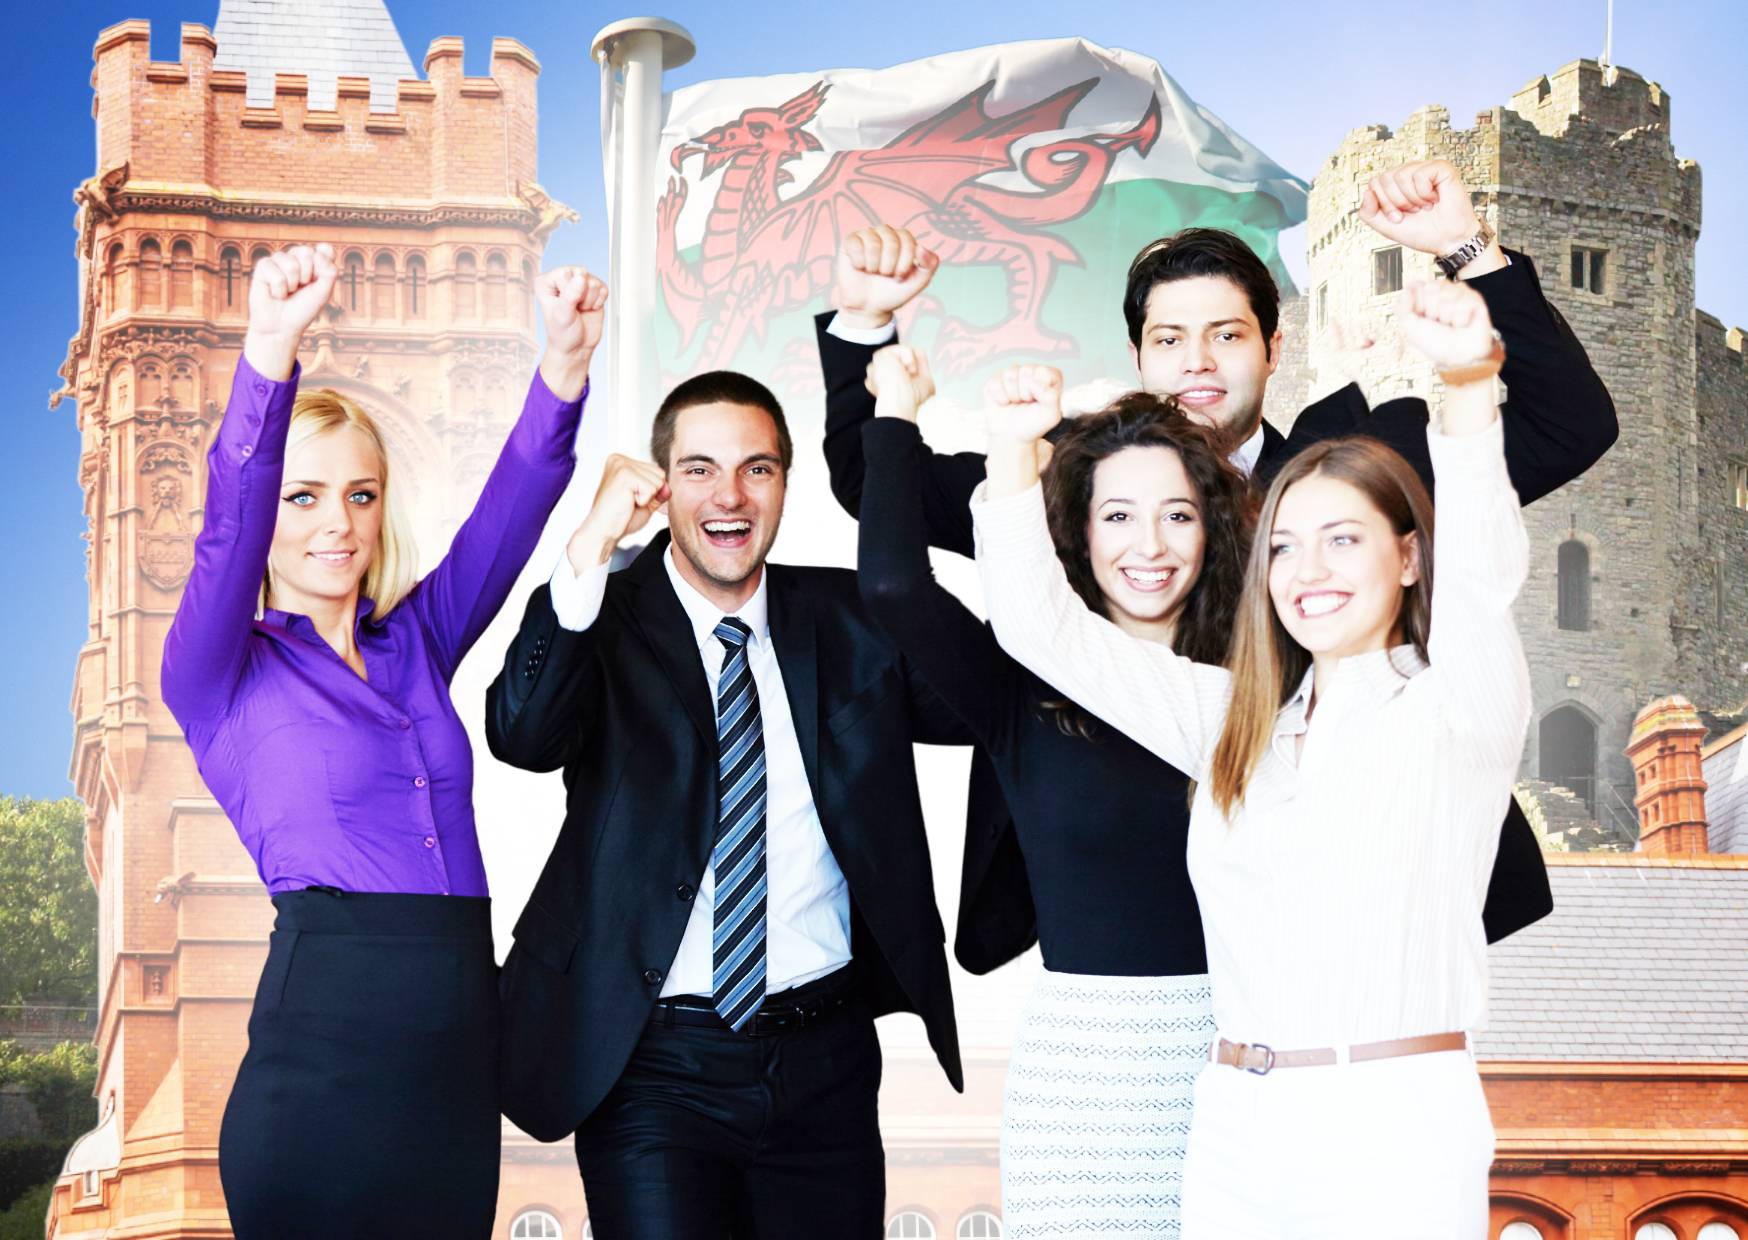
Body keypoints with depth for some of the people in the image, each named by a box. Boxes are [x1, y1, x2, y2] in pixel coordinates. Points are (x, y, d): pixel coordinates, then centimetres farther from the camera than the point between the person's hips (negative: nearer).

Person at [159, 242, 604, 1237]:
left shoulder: (416, 642, 14)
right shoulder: (221, 677, 2)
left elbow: (507, 516, 1)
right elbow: (229, 530, -16)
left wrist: (567, 362, -16)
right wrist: (272, 351, -32)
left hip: (463, 1044, 5)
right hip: (323, 1060, -5)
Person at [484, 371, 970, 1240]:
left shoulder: (848, 618, 8)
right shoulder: (604, 620, -2)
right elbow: (521, 734, -19)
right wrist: (591, 546, -27)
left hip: (826, 1066, 3)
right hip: (656, 1068, -3)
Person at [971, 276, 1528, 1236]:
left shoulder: (1451, 709, -1)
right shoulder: (1236, 722, 14)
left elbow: (1481, 579, -22)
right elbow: (1043, 626, 12)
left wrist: (1469, 391, -39)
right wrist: (1012, 450, -3)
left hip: (1395, 1131, -5)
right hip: (1235, 1125, 5)